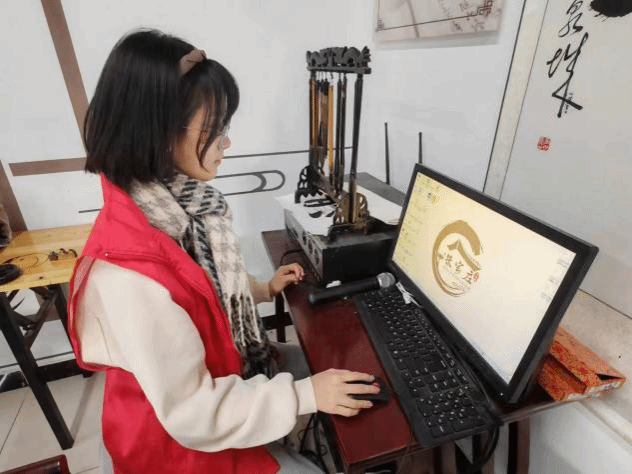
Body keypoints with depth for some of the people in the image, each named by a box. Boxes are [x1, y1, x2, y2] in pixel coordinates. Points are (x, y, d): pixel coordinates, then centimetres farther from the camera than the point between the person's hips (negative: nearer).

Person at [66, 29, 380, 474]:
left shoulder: (178, 199, -10)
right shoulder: (130, 274, -37)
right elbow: (191, 411, -27)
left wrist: (263, 289, 9)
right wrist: (304, 396, -23)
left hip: (221, 374, 7)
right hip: (183, 437, -6)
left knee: (309, 369, 17)